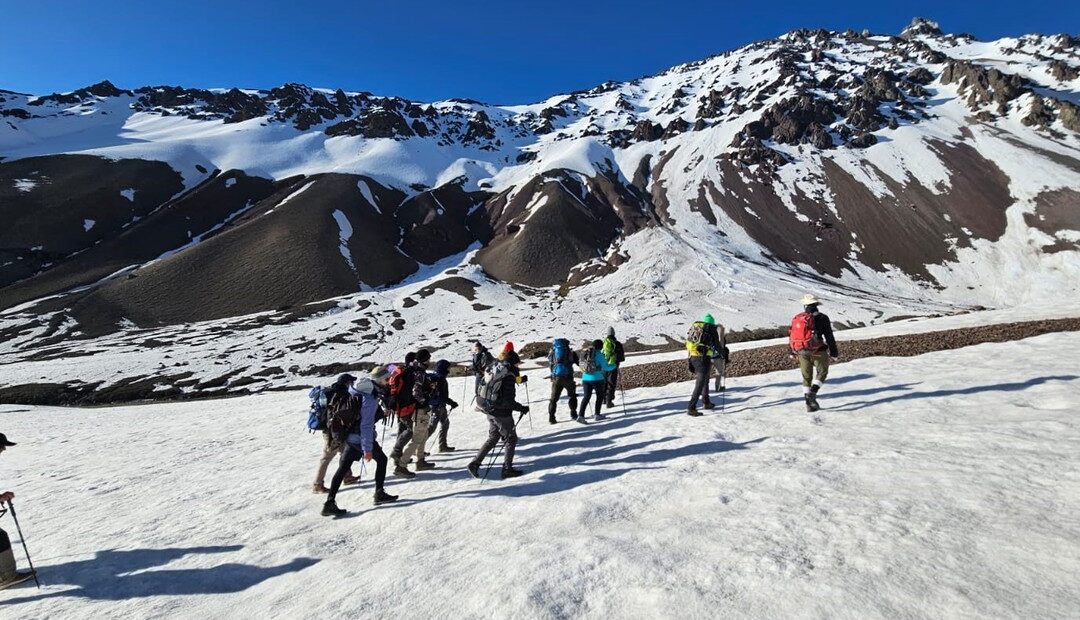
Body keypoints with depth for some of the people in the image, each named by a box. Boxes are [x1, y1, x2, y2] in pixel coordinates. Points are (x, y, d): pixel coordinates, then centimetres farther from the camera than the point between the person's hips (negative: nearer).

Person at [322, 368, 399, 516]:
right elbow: (366, 425, -24)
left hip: (347, 436, 8)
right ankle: (379, 494, 17)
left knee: (343, 468, 10)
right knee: (381, 459, 11)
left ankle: (330, 503, 10)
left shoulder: (357, 387, 4)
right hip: (360, 438, -8)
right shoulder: (370, 397, -23)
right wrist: (367, 449, -21)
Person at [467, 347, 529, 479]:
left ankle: (475, 463, 15)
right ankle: (507, 469, 12)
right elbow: (508, 401, -24)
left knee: (492, 439, 19)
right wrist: (522, 408, -13)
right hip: (502, 415, -8)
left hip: (491, 412, 8)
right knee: (511, 439, 8)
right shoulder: (508, 377, -19)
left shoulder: (498, 373, 8)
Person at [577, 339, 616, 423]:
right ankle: (597, 414, 21)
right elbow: (606, 367, -11)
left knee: (586, 397, 9)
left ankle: (580, 415, -4)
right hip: (597, 378, -5)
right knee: (600, 396, 16)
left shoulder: (584, 353, 5)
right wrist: (613, 366, 7)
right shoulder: (599, 354, -12)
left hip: (585, 378, 5)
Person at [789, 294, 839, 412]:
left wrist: (792, 352, 25)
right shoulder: (822, 318, -10)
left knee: (806, 376, 14)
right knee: (822, 372, 15)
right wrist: (834, 353, 1)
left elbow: (791, 336, 12)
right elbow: (829, 338, -9)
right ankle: (812, 392, -7)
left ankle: (809, 403, 16)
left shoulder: (796, 318, 4)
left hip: (802, 352, 4)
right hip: (818, 351, -4)